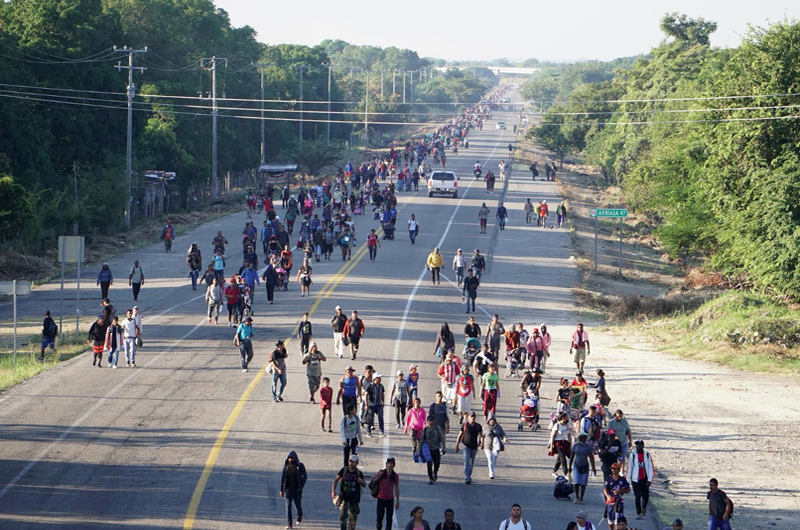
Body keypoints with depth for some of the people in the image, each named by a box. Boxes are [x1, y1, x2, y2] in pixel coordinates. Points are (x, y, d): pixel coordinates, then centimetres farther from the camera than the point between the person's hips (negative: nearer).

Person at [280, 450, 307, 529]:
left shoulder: (300, 466, -6)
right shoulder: (286, 466, 0)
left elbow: (305, 476, -3)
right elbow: (283, 478, 4)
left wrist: (301, 486, -14)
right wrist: (281, 490, 4)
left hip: (297, 489, -1)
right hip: (288, 489, 1)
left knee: (298, 505, 10)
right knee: (288, 505, -10)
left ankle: (300, 516, 44)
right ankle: (289, 523, -10)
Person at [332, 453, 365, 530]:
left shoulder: (359, 473, -2)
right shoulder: (344, 470, -4)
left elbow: (364, 485, 7)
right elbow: (336, 480, -4)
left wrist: (362, 482, -18)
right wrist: (333, 491, -17)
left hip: (354, 498, 1)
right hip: (344, 497, -1)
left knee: (353, 518, 8)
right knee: (342, 515, -15)